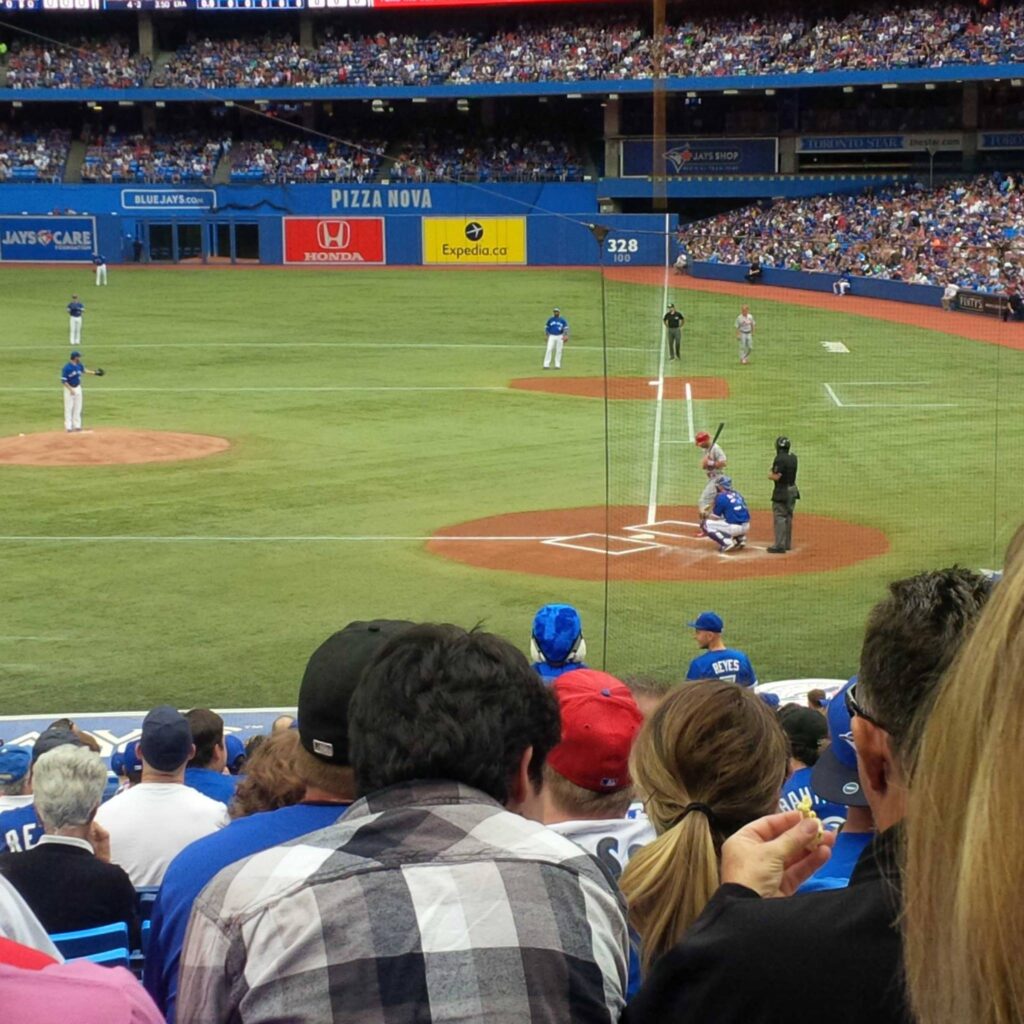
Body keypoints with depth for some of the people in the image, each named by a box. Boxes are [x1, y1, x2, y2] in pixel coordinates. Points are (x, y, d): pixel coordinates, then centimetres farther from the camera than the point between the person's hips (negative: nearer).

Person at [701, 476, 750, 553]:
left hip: (734, 528, -8)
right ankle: (740, 538, 17)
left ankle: (726, 542, -10)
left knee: (706, 524, 3)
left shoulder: (721, 497, -9)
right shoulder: (737, 494, 13)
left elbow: (715, 517, -4)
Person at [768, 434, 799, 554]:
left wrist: (770, 474, -3)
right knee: (788, 517, 17)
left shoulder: (780, 459, -19)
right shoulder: (793, 457, 7)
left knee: (779, 518, -6)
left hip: (782, 492, -9)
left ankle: (780, 546, -9)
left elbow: (776, 476, -22)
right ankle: (787, 544, 24)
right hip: (792, 489, 9)